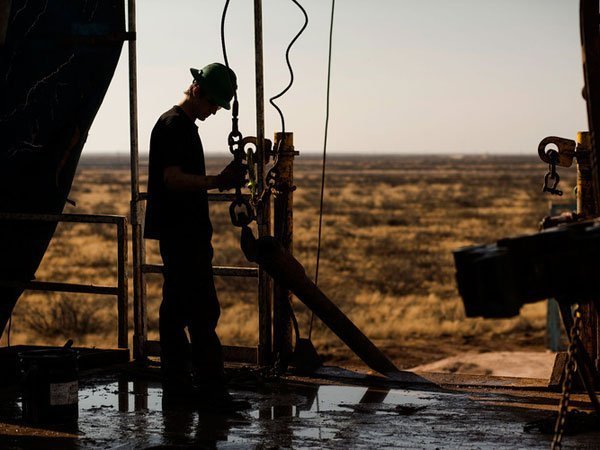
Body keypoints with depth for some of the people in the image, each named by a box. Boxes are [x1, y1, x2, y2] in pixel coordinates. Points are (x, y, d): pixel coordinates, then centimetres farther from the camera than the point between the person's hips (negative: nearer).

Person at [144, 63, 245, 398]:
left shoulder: (183, 125, 20)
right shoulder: (174, 124, -11)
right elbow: (172, 178, -22)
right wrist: (216, 181, -31)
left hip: (183, 234, 11)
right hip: (182, 234, -11)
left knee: (177, 309, 9)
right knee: (203, 311, -12)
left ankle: (178, 383, 12)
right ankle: (212, 384, -13)